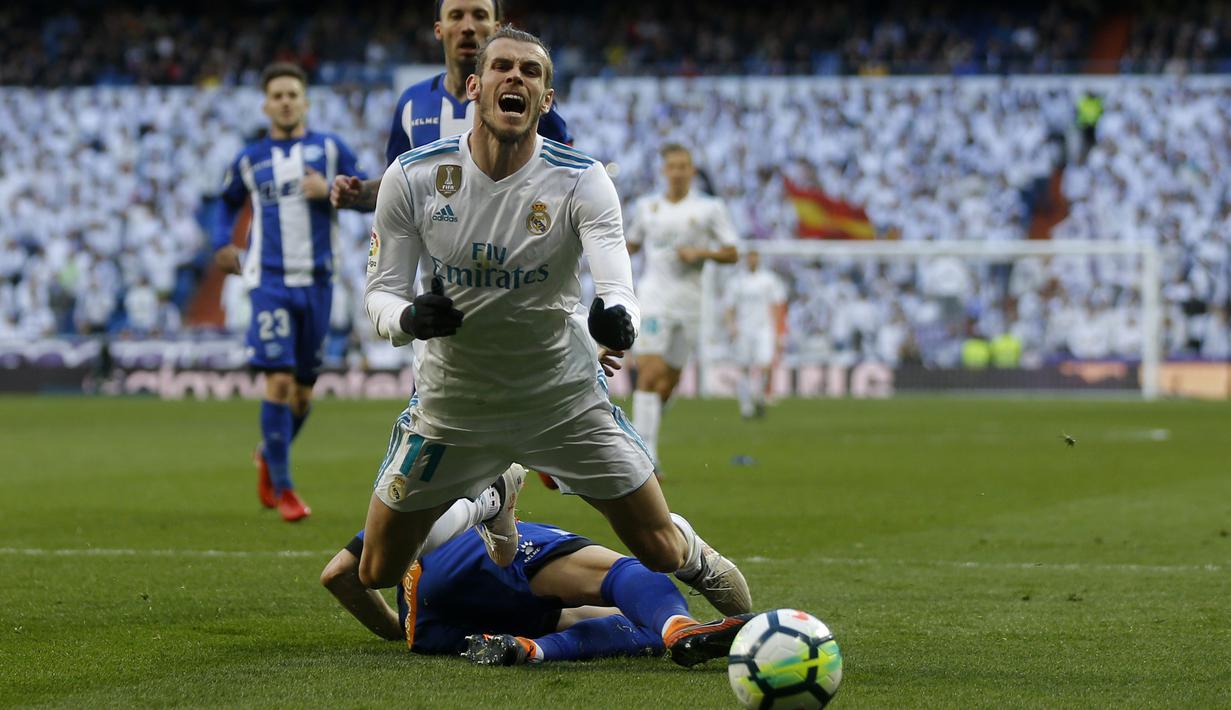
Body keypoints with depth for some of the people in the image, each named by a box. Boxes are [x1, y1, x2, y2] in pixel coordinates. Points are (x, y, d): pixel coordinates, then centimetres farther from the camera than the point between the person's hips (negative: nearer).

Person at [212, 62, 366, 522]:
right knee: (280, 381, -14)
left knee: (304, 392, 7)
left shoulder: (329, 149, 6)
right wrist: (222, 243, 8)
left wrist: (331, 190, -12)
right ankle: (281, 488, -6)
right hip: (270, 281, -2)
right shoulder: (250, 160, 8)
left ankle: (269, 456, 35)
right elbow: (229, 200, 25)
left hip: (316, 281, 2)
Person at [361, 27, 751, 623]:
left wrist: (616, 317, -54)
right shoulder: (413, 177, -13)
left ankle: (699, 561, 38)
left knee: (662, 551, -1)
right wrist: (408, 319, -33)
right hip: (450, 400, 1)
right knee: (378, 570, 3)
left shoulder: (580, 181, -16)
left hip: (564, 396, -1)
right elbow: (380, 290, -9)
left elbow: (616, 277, -30)